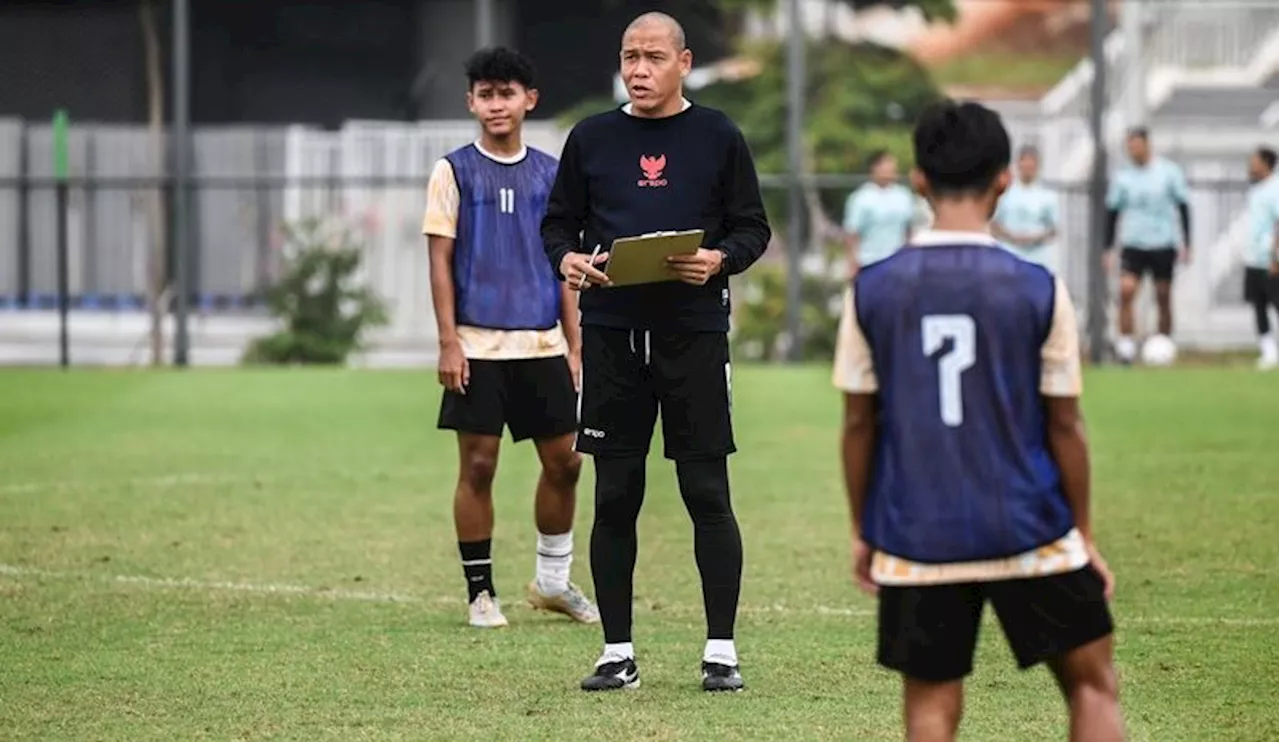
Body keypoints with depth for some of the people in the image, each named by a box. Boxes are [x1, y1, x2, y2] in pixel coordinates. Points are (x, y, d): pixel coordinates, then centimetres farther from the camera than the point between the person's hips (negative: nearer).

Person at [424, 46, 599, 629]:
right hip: (478, 343, -3)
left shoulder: (550, 174, 10)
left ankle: (553, 579, 22)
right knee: (478, 465, -2)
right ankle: (480, 592, 7)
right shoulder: (454, 172, 0)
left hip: (542, 343, 3)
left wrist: (574, 344, 8)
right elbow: (440, 261, -2)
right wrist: (448, 342, -10)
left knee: (563, 460, 5)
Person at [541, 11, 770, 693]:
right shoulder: (591, 138, 10)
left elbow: (752, 228, 7)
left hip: (694, 332, -2)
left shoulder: (717, 137, 5)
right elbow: (558, 223, 14)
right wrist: (566, 259, -7)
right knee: (615, 496, 4)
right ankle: (617, 653, 11)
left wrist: (718, 259, -13)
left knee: (708, 493, -2)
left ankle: (721, 650, 5)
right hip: (610, 334, 2)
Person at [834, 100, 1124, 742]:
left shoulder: (870, 291, -3)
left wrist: (862, 532, 14)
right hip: (1030, 536, -1)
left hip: (917, 540, 1)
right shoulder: (1039, 291, -7)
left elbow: (858, 424, 3)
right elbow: (1064, 427, -1)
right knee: (1092, 684, 13)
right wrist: (1084, 534, 10)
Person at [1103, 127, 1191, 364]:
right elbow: (1112, 213, 10)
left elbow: (1183, 208, 3)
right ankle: (1125, 344, -16)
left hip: (1163, 246, -1)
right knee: (1126, 290, -18)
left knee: (1164, 298, 5)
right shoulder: (1122, 177, 3)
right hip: (1133, 245, 1)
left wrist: (1186, 244, -1)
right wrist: (1108, 249, 6)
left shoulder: (1169, 172, -2)